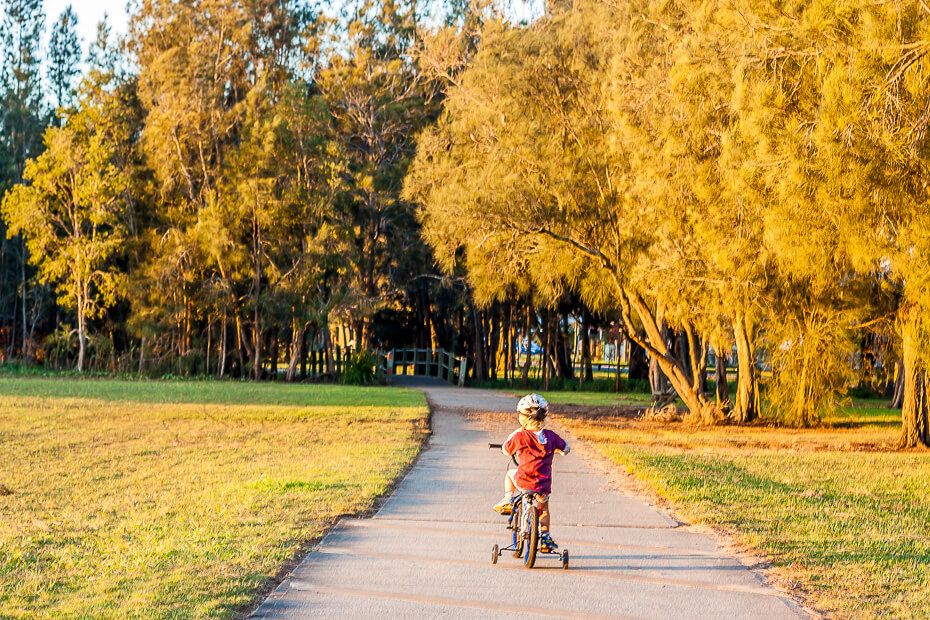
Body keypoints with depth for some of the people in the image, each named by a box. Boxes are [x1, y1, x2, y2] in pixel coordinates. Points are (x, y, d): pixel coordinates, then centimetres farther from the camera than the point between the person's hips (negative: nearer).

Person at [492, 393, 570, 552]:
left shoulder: (519, 435, -8)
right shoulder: (550, 436, -1)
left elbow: (505, 450, 8)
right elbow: (565, 448, 14)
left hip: (523, 482, -2)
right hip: (544, 485, 2)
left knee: (510, 474, 34)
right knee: (543, 507, 32)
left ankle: (508, 499, 23)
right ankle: (545, 537, 25)